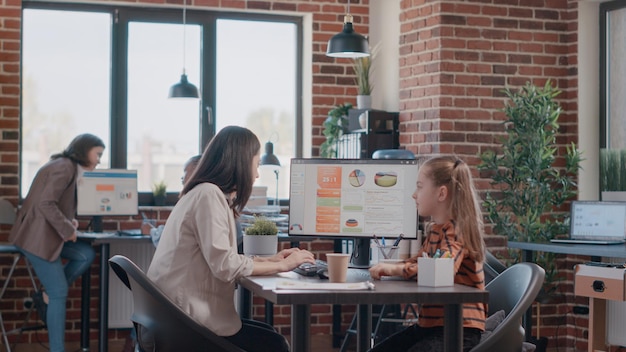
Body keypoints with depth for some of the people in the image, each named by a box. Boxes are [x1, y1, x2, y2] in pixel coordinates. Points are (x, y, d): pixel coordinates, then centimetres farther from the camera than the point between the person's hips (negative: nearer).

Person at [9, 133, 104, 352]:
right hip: (37, 236, -9)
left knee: (86, 255, 1)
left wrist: (68, 222, 5)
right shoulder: (64, 167, -15)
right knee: (59, 293, -8)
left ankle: (47, 297, 6)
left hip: (46, 233, 10)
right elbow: (46, 204, -24)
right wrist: (67, 229, -16)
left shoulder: (70, 167, 16)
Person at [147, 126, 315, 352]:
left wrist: (271, 259, 14)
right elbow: (225, 266, -23)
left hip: (178, 316, 10)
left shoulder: (209, 193, 14)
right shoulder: (209, 194, -16)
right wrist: (281, 266, -12)